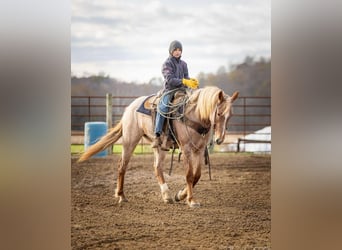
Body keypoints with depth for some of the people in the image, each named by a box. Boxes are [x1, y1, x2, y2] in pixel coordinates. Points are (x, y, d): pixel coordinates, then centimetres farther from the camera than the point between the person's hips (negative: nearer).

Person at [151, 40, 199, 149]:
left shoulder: (183, 64, 17)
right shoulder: (167, 64, 0)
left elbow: (186, 77, 14)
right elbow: (170, 80, -13)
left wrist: (191, 81, -10)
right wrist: (184, 81, -24)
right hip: (169, 91, -5)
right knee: (162, 108, -30)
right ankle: (157, 137, -33)